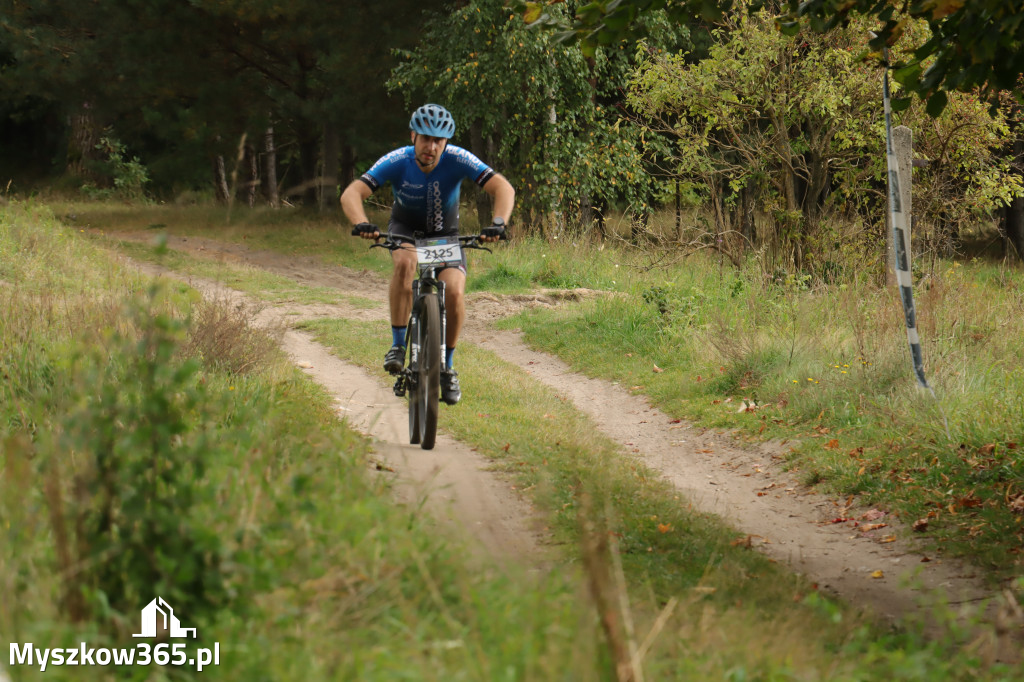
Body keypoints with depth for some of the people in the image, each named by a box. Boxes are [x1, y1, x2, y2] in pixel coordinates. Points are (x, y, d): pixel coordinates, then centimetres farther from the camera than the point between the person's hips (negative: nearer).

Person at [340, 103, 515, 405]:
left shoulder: (457, 160, -28)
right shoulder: (396, 162, -28)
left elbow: (503, 188, -33)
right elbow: (351, 193, -34)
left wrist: (498, 223, -51)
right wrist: (362, 224, -55)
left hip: (445, 233, 1)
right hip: (406, 228, -1)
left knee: (454, 292, -21)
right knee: (404, 263, -35)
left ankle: (447, 366, 1)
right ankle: (398, 344, -23)